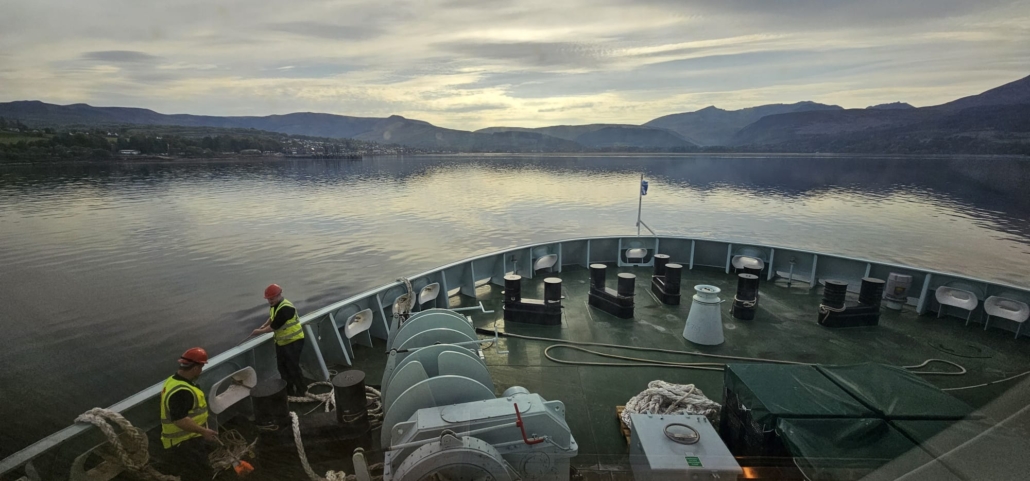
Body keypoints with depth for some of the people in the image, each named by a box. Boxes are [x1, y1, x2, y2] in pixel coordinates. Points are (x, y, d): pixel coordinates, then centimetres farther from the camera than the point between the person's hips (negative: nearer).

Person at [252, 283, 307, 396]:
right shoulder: (273, 305, 4)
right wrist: (263, 326, 8)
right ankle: (289, 390, 29)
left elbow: (274, 327, -22)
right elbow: (272, 318, 25)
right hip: (281, 342, 10)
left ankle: (301, 391, 10)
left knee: (293, 367, -4)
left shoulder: (285, 308, -27)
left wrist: (260, 331, -7)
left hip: (293, 341, -10)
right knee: (282, 367, 15)